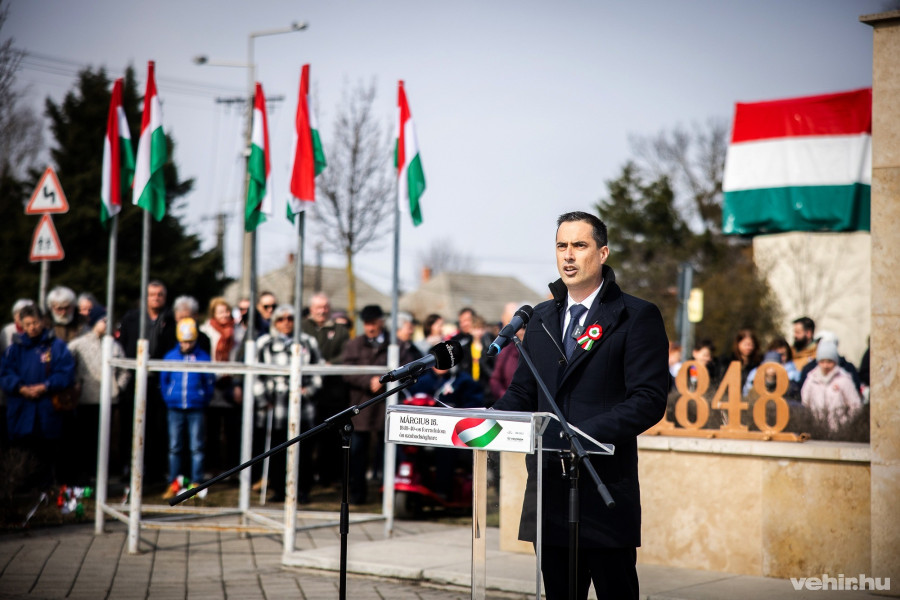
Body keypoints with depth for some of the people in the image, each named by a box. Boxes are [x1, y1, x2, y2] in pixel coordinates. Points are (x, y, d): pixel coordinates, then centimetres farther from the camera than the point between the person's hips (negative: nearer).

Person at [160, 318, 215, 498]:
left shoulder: (203, 357, -1)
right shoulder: (171, 356, 4)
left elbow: (210, 382, 5)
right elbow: (164, 380, 14)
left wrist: (204, 401, 2)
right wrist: (168, 399, 9)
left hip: (196, 410, -2)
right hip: (175, 409, 2)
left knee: (196, 448, 1)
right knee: (174, 448, 6)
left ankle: (196, 484, 5)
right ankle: (174, 483, 12)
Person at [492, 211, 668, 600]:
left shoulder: (637, 316, -4)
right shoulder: (542, 317, 15)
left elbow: (648, 401, -11)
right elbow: (523, 392, 18)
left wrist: (582, 434, -22)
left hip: (606, 491, -5)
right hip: (549, 487, 5)